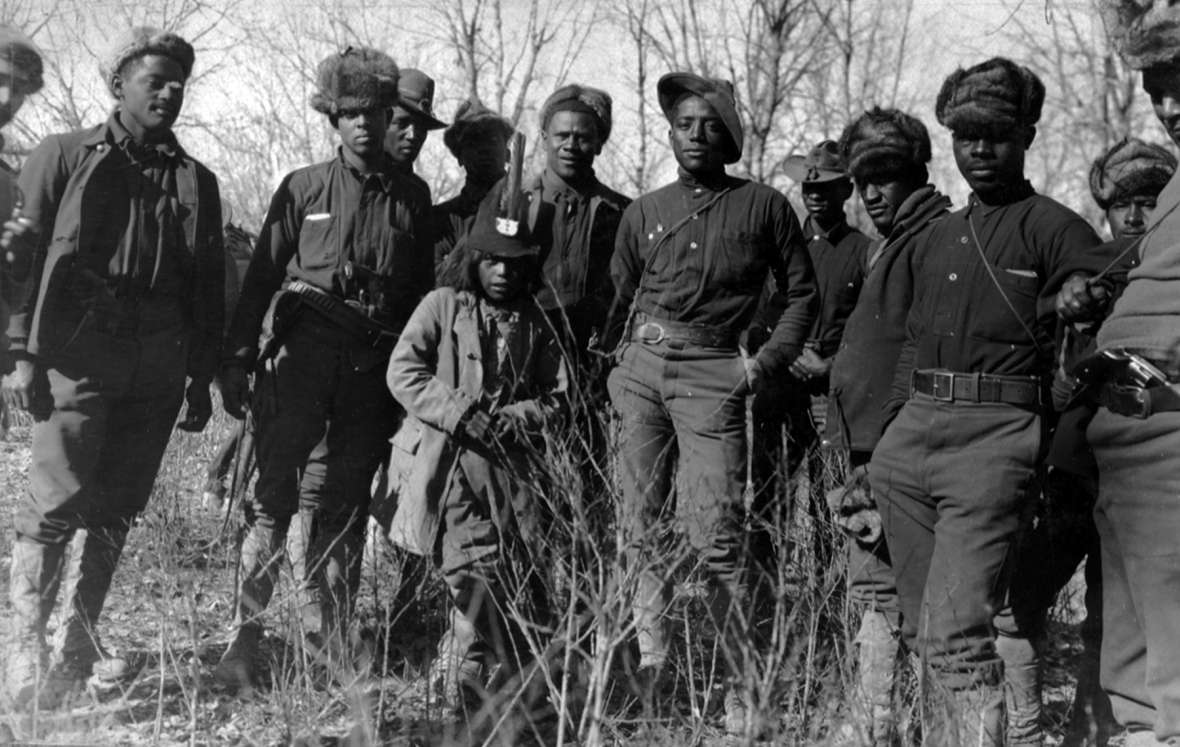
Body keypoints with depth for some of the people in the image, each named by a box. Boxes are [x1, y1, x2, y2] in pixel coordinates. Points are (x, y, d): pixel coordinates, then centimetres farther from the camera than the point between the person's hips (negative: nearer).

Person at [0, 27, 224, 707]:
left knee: (116, 510, 7)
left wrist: (202, 380, 13)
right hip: (78, 354, -3)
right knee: (57, 503, -8)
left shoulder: (195, 181, 15)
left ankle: (80, 645, 17)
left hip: (158, 368, 4)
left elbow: (209, 287, 17)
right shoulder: (65, 158, 5)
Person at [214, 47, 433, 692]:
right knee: (274, 492, -7)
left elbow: (421, 290, 13)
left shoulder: (410, 199, 10)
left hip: (374, 365, 2)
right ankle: (243, 636, -5)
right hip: (303, 350, -2)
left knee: (348, 500, 8)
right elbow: (261, 276, 4)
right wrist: (235, 360, -2)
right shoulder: (303, 189, 5)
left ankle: (336, 636, 16)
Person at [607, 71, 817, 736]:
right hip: (640, 370, 4)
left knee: (717, 538, -9)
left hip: (712, 375, -4)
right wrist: (615, 359, 6)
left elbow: (804, 293, 10)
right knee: (641, 528, 2)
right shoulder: (645, 212, 16)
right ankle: (649, 659, 10)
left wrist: (768, 362, -1)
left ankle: (743, 689, -2)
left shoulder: (764, 206, 8)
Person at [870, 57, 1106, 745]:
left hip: (996, 437, -7)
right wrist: (885, 438, 18)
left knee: (958, 634, -15)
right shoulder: (937, 238, 21)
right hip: (909, 437, 7)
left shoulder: (1057, 232, 1)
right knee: (923, 631, 11)